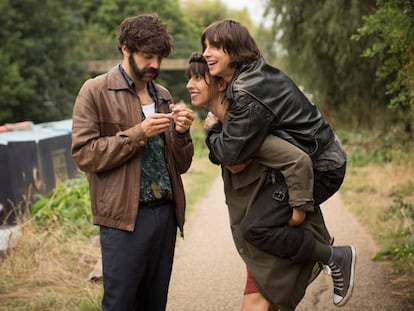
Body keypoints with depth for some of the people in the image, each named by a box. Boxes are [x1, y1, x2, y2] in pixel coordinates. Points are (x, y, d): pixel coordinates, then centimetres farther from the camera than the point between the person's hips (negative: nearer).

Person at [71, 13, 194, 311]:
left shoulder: (163, 96, 14)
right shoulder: (96, 91, -2)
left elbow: (181, 165, 15)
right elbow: (84, 154, -11)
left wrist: (181, 133, -6)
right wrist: (138, 133, -16)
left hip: (166, 213, 6)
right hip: (124, 216, -5)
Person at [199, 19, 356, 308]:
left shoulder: (247, 94, -24)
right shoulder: (257, 73, 7)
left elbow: (228, 154, -21)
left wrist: (212, 131, -2)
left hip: (320, 169, -10)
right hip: (320, 155, 10)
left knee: (256, 227, -18)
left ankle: (337, 257, -5)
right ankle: (311, 251, 34)